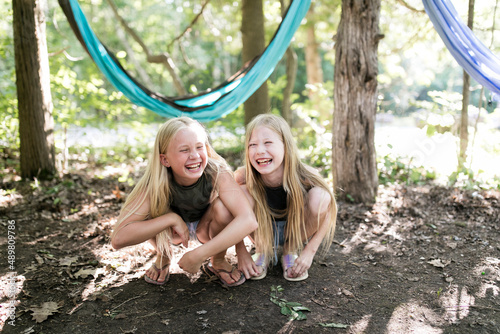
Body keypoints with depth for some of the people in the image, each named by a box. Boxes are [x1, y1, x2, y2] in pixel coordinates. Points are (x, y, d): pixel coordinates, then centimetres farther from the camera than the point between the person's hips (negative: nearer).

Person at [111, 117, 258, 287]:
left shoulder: (217, 173, -33)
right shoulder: (154, 183, -31)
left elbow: (249, 221, -45)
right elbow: (118, 238, -38)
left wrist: (198, 255, -45)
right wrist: (171, 218, -42)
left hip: (206, 228, 0)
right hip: (172, 232, 1)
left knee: (223, 208, -32)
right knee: (151, 212, -29)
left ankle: (218, 260, -1)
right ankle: (163, 256, 4)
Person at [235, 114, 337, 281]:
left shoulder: (306, 177, -31)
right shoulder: (242, 178, -29)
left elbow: (329, 210, -15)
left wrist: (310, 251, -17)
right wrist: (241, 252, -15)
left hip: (294, 231, 0)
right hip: (262, 232, 1)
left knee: (320, 196, -28)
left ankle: (291, 250, -1)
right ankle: (262, 251, 1)